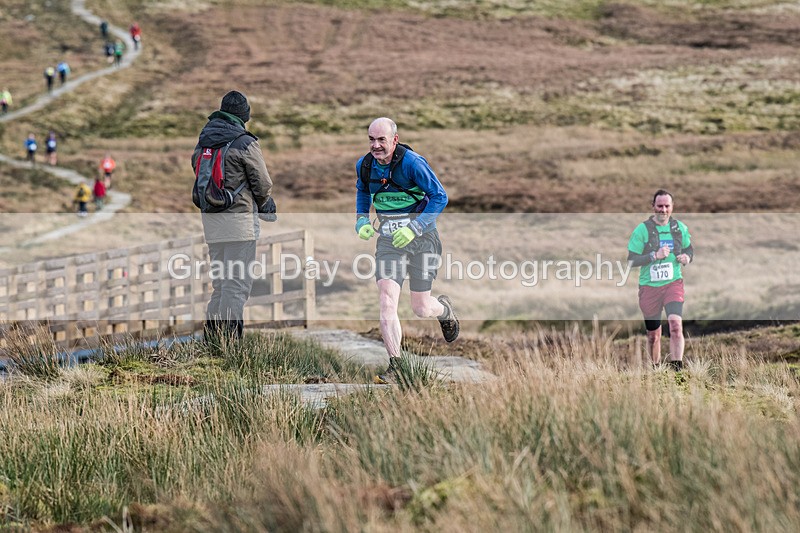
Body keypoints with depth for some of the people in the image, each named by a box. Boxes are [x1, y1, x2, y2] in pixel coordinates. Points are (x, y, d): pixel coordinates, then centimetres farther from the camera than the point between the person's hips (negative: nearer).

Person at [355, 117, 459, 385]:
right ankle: (394, 367, -10)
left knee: (421, 309, 5)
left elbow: (440, 197, -15)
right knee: (386, 301, -14)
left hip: (421, 239, -3)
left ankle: (445, 308, 43)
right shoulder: (365, 165, -1)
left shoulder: (412, 163, -19)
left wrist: (413, 229, -23)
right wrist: (361, 220, 4)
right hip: (388, 241, 3)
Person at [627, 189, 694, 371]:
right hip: (649, 287, -1)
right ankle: (655, 370, 29)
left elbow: (689, 249, 20)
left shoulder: (680, 228, 5)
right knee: (653, 335, 9)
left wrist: (687, 257, -4)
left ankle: (677, 369, -20)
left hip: (673, 283, 1)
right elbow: (631, 260, -9)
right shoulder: (642, 230, -5)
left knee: (676, 325, -21)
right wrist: (655, 256, -20)